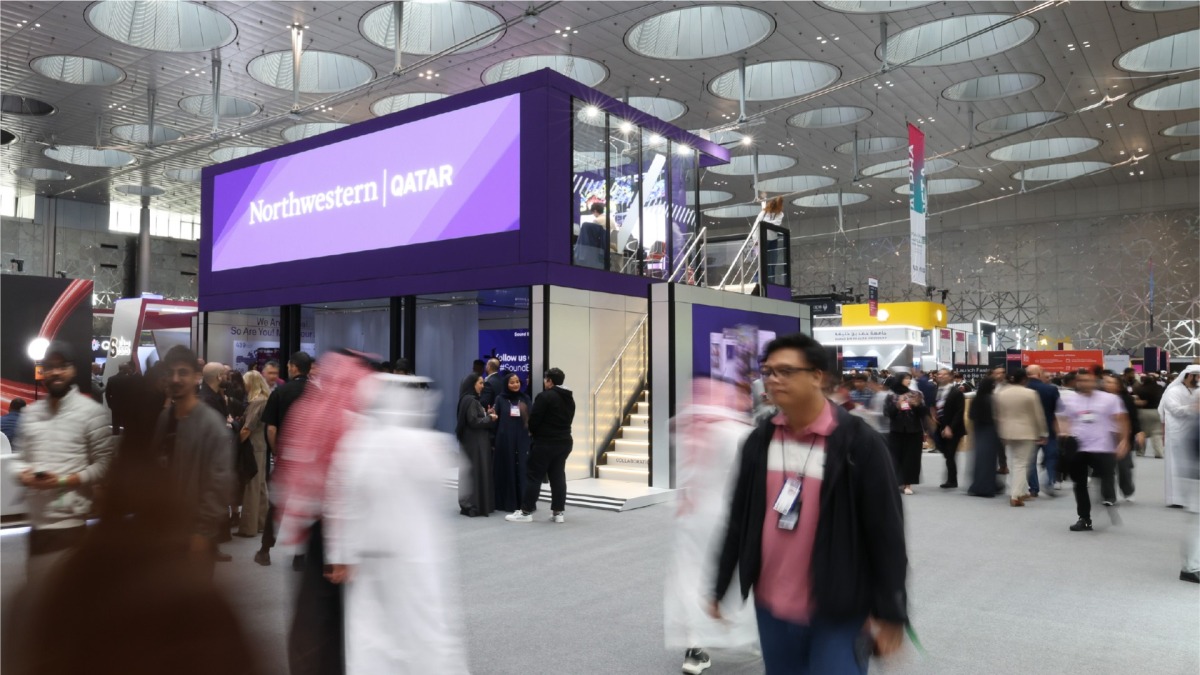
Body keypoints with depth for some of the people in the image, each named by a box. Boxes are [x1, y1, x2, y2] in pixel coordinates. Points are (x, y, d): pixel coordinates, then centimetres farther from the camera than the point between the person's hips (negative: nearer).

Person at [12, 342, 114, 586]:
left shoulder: (91, 411, -7)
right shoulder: (30, 412, 11)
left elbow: (103, 464, -8)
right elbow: (20, 457, 15)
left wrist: (63, 481, -17)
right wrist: (22, 475, -6)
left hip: (71, 520, -6)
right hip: (37, 520, 6)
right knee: (38, 585, 17)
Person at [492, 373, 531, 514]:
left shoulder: (526, 399, 9)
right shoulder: (500, 399, 4)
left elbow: (532, 418, 5)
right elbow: (495, 420, 1)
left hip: (522, 441, 2)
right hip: (505, 441, -1)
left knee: (522, 471, 2)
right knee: (507, 471, 2)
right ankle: (507, 503, 9)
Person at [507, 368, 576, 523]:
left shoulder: (545, 396, -13)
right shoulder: (569, 398, 12)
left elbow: (534, 418, -13)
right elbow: (568, 420, 14)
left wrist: (532, 432, 6)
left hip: (545, 442, -7)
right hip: (564, 441, 8)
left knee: (534, 476, -1)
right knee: (558, 476, 11)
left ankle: (526, 511, 2)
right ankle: (559, 511, 12)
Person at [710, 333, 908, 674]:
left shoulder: (859, 442, -13)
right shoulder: (759, 441, 1)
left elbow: (886, 530, -10)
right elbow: (739, 519, 9)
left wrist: (890, 611, -9)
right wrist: (720, 586, 13)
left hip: (838, 611, -5)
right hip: (771, 606, 5)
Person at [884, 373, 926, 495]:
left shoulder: (916, 394, 6)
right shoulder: (891, 397, 2)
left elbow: (924, 412, 2)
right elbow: (887, 413, -5)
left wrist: (917, 405, -17)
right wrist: (897, 406, -21)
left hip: (914, 431, 1)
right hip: (896, 431, -1)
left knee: (911, 457, -1)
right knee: (897, 457, -1)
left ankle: (908, 484, 3)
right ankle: (897, 482, 9)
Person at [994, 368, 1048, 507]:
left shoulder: (1000, 393, 3)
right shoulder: (1030, 393, -11)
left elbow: (998, 415, 8)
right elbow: (1039, 416, -7)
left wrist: (1001, 434, 17)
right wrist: (1042, 434, 2)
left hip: (1008, 433, 5)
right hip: (1026, 433, -5)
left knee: (1017, 461, 19)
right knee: (1021, 464, -1)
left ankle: (1024, 491, 25)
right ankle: (1015, 495, -6)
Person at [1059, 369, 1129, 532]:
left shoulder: (1109, 399, 0)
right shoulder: (1068, 400, 5)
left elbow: (1121, 420, 0)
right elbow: (1062, 420, 6)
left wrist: (1123, 441, -9)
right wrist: (1064, 436, -12)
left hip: (1102, 448, -3)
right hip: (1076, 449, 3)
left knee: (1106, 479, -13)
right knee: (1080, 485, 10)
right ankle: (1084, 519, 19)